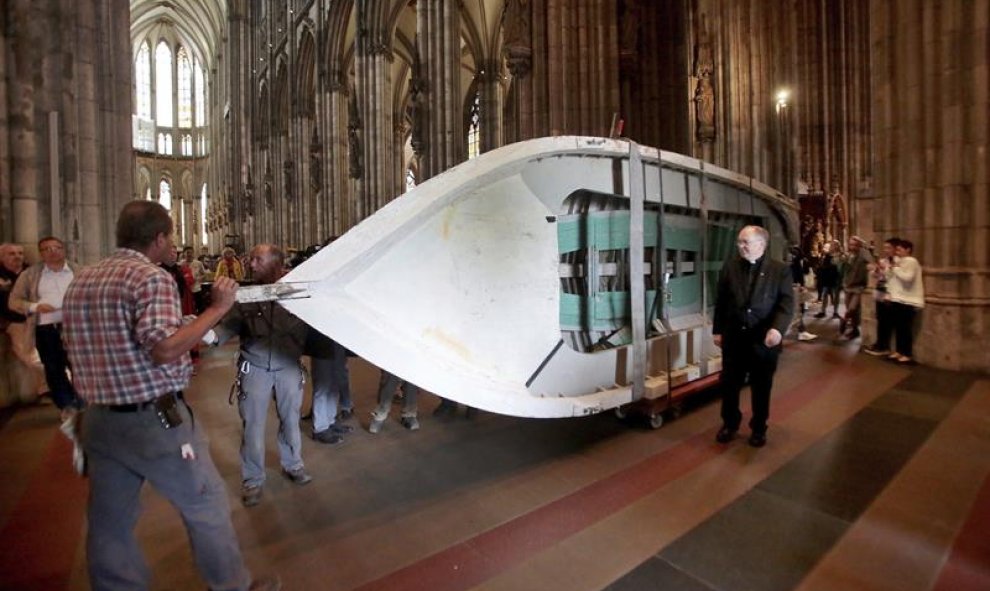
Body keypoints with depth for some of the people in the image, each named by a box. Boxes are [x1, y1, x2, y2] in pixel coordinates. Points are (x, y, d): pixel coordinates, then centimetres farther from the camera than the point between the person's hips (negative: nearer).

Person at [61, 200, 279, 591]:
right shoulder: (151, 277, -17)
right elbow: (164, 349, -28)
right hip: (154, 419, -8)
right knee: (206, 506, 9)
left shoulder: (80, 281, 9)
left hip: (99, 420, 8)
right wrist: (218, 308, -21)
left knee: (109, 523, 18)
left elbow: (74, 348, 19)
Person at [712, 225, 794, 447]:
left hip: (764, 339, -1)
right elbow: (720, 301, 6)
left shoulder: (780, 270, -2)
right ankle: (729, 423, 30)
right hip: (733, 337, 2)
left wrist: (777, 328, -24)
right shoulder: (730, 267, 3)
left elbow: (787, 303, -7)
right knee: (729, 384, 11)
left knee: (762, 387, 12)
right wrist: (717, 330, 6)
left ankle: (759, 428, 31)